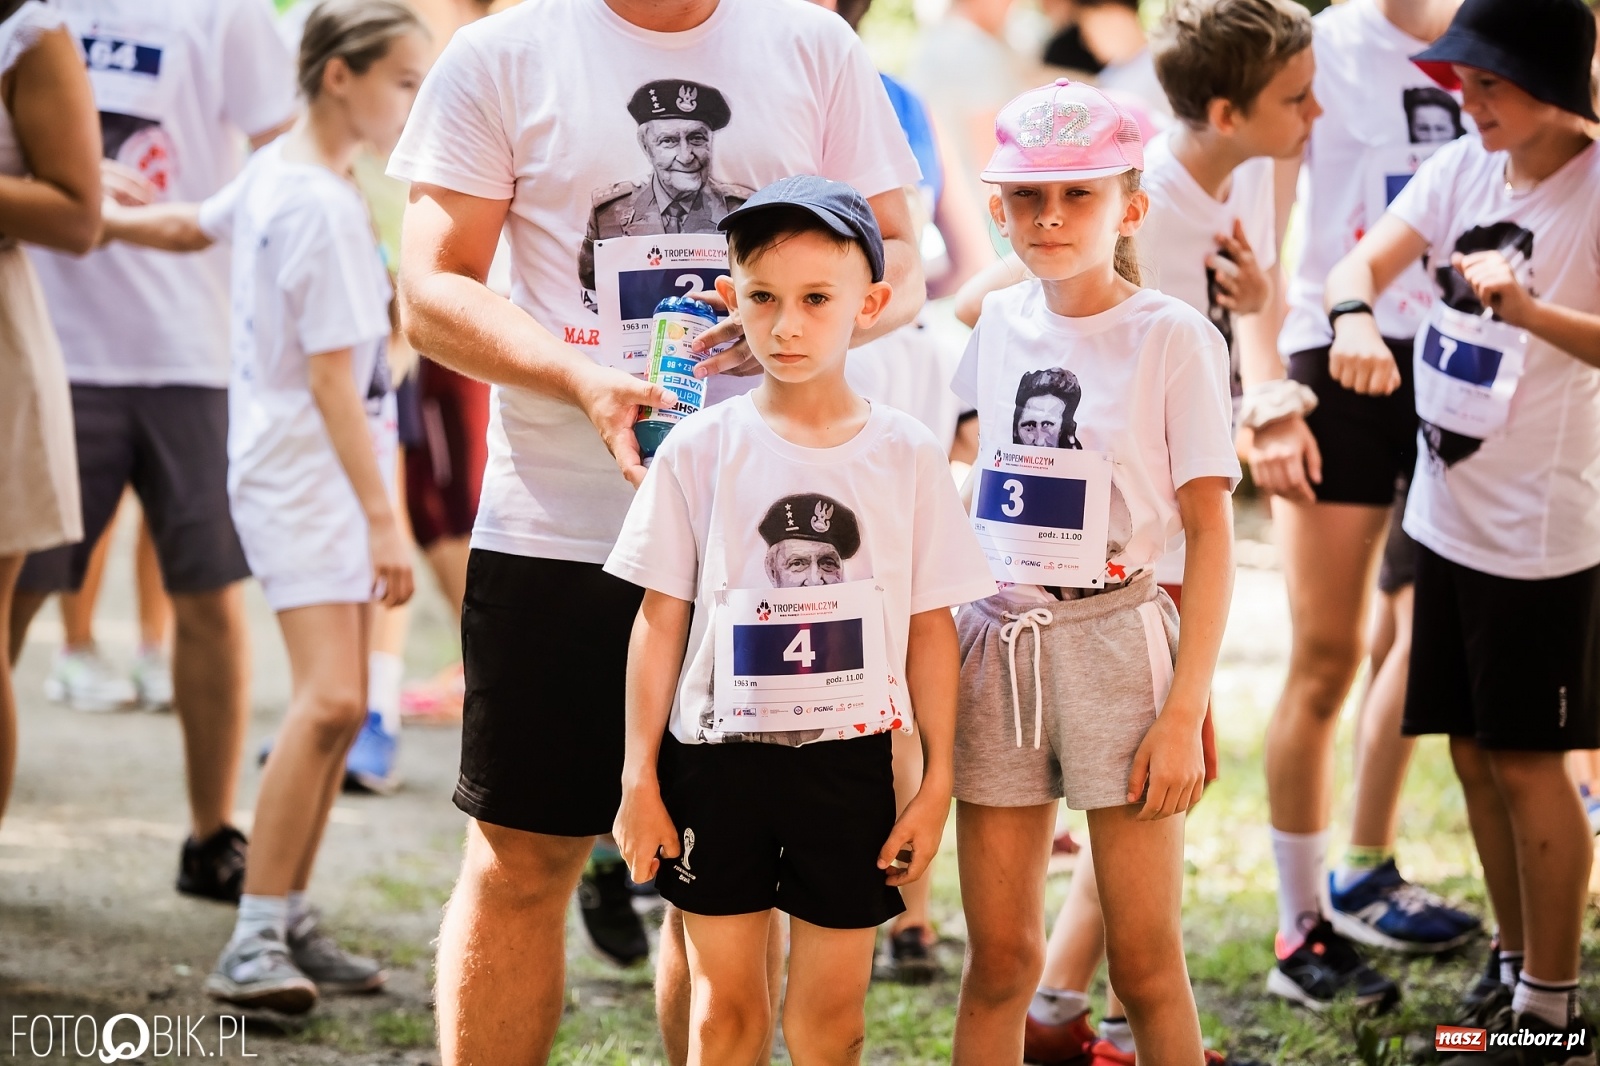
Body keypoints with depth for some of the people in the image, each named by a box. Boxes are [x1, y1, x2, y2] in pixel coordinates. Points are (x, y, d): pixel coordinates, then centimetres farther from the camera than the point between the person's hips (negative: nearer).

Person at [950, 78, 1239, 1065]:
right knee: (1001, 957, 6)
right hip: (997, 640, 4)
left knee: (1147, 964, -1)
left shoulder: (1172, 337, -6)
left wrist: (1185, 713, -13)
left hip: (1116, 639, -4)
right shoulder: (998, 323, 9)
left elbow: (1211, 534, -7)